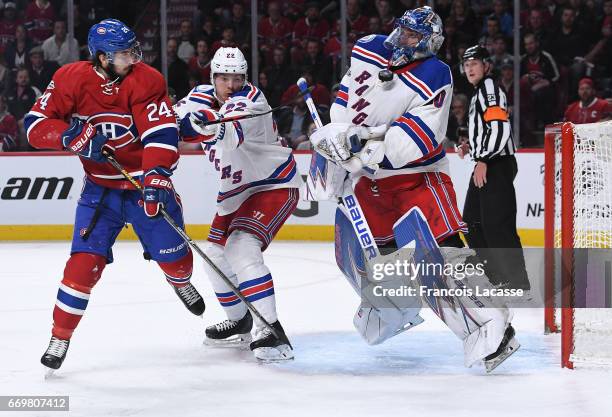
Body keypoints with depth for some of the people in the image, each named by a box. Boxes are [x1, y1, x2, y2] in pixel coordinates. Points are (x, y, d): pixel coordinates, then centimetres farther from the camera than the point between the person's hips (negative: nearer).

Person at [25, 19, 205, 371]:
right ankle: (60, 337, -1)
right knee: (86, 259, -12)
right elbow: (36, 125, -10)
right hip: (100, 187, 0)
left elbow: (161, 132, -24)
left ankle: (181, 283, 45)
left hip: (146, 182, 0)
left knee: (173, 255, 6)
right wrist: (72, 136, -28)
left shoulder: (146, 81, -16)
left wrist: (157, 176, -39)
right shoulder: (71, 79, -11)